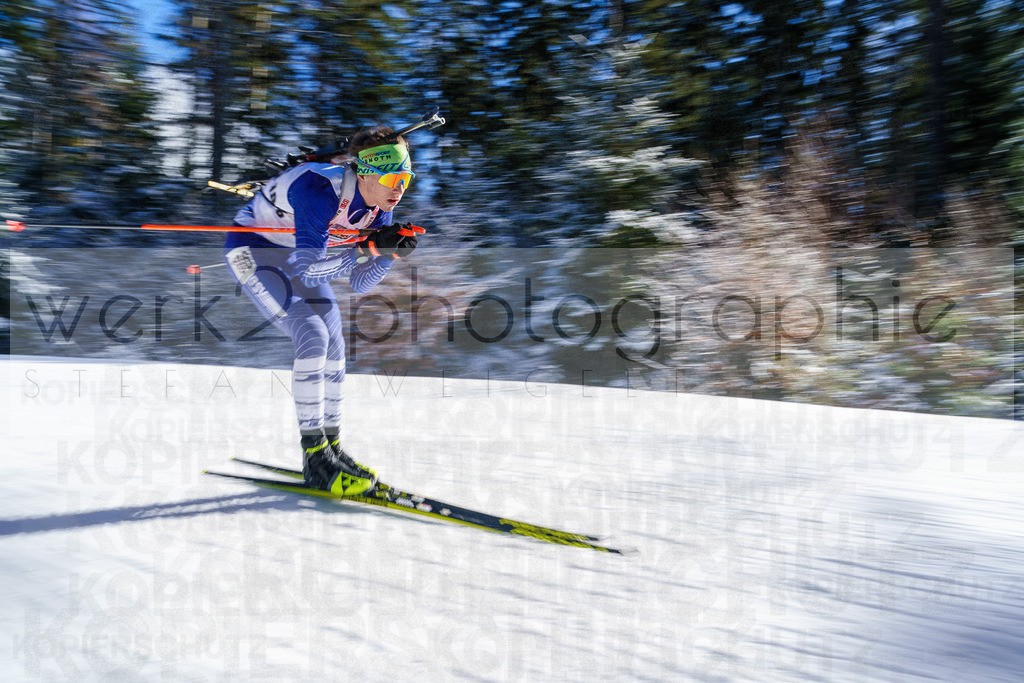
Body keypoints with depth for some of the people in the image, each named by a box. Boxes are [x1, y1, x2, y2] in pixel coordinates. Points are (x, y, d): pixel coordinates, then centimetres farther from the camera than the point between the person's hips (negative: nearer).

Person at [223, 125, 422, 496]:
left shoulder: (380, 204, -13)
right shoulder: (320, 190, -35)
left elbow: (359, 284, -9)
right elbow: (309, 271, -39)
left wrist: (390, 252, -24)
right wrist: (368, 248, -43)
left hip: (295, 252, 8)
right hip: (251, 249, -8)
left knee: (334, 347, 1)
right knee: (313, 336, -21)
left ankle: (332, 446, 13)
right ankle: (314, 455, -13)